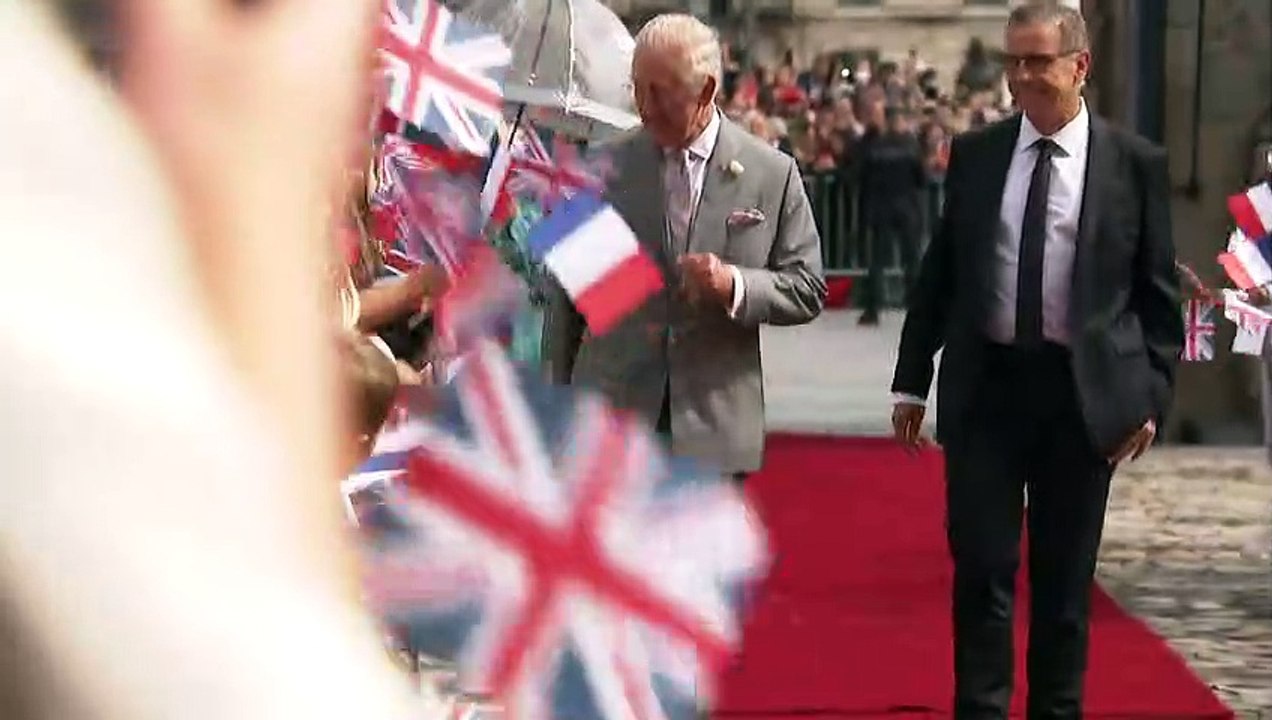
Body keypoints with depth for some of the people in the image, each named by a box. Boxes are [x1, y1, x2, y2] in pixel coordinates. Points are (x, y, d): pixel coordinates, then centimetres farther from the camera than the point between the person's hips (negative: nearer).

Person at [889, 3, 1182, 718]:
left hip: (1084, 392, -1)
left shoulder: (1136, 163, -1)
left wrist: (1153, 394, -3)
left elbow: (1159, 290, 2)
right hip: (985, 385, 1)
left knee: (1066, 576, 9)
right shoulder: (974, 154, 5)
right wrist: (912, 382, 7)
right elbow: (939, 273, 9)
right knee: (982, 567, 1)